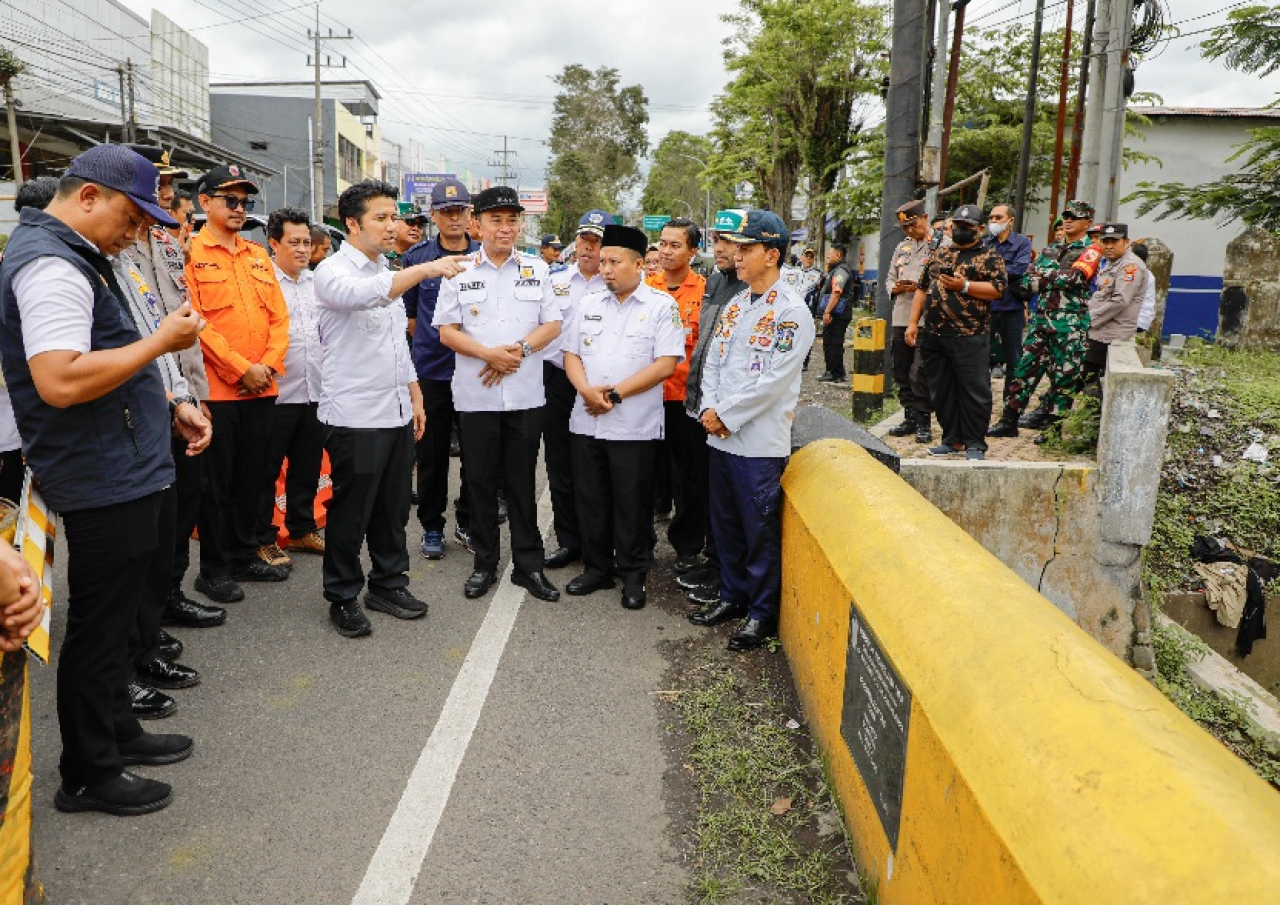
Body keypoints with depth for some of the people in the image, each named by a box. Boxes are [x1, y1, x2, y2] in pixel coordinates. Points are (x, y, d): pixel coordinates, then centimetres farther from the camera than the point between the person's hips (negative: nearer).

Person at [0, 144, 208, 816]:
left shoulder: (75, 257, 17)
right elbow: (61, 382, -29)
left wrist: (166, 408, 16)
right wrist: (161, 340, -21)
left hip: (131, 475, 10)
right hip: (105, 484, -10)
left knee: (119, 617, 21)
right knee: (99, 629, 2)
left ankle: (118, 732, 37)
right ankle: (88, 775, 18)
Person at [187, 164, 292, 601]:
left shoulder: (259, 255, 15)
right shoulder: (191, 253, -4)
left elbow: (279, 316, 10)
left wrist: (268, 365, -5)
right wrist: (241, 369, -15)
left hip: (262, 387, 6)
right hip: (216, 387, -6)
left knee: (252, 475, 13)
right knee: (216, 480, 3)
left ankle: (244, 553, 27)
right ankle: (214, 569, 14)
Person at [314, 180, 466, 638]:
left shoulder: (389, 273, 15)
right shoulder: (332, 271, -10)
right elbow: (362, 295, -34)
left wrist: (415, 396, 17)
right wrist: (424, 269, -41)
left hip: (396, 412, 7)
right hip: (354, 415, -7)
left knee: (393, 508, 14)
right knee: (351, 513, 3)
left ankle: (388, 584, 29)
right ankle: (343, 597, 17)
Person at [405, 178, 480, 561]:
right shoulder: (417, 257, 3)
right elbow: (406, 311, 12)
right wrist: (426, 342, 9)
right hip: (430, 371, 0)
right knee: (432, 454, 6)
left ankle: (467, 521, 23)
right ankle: (431, 526, 20)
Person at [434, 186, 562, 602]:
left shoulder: (536, 269, 7)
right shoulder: (460, 271, 3)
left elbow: (552, 324, 5)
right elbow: (447, 331, 0)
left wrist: (519, 350, -12)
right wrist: (489, 354, -16)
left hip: (526, 393, 1)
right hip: (476, 394, 0)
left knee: (523, 482, 7)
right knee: (480, 481, 8)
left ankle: (529, 564, 17)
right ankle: (485, 563, 21)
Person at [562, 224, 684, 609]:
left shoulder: (661, 306, -3)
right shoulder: (589, 305, 12)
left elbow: (665, 364, -11)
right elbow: (571, 354, 10)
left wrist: (615, 394, -15)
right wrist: (587, 390, -11)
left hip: (635, 427, -5)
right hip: (586, 422, 5)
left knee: (632, 504, 4)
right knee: (591, 500, 12)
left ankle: (633, 574, 19)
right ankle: (596, 568, 27)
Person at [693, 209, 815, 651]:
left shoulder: (791, 312, -11)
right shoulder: (734, 307, 13)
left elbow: (774, 381, -17)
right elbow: (713, 360, 12)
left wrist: (727, 414, -14)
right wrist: (709, 408, -4)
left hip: (760, 443, -7)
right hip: (720, 437, 7)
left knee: (761, 531, 3)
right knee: (726, 525, 17)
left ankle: (762, 613, 17)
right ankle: (732, 596, 33)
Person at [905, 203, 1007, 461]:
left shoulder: (990, 256, 3)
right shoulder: (939, 255, 18)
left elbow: (997, 289, -8)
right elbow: (922, 289, 18)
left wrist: (964, 286, -16)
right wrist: (913, 323, 10)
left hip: (969, 337, -5)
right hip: (933, 335, 5)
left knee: (974, 391, -3)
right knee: (941, 391, 10)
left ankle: (975, 444, 7)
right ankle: (952, 440, 21)